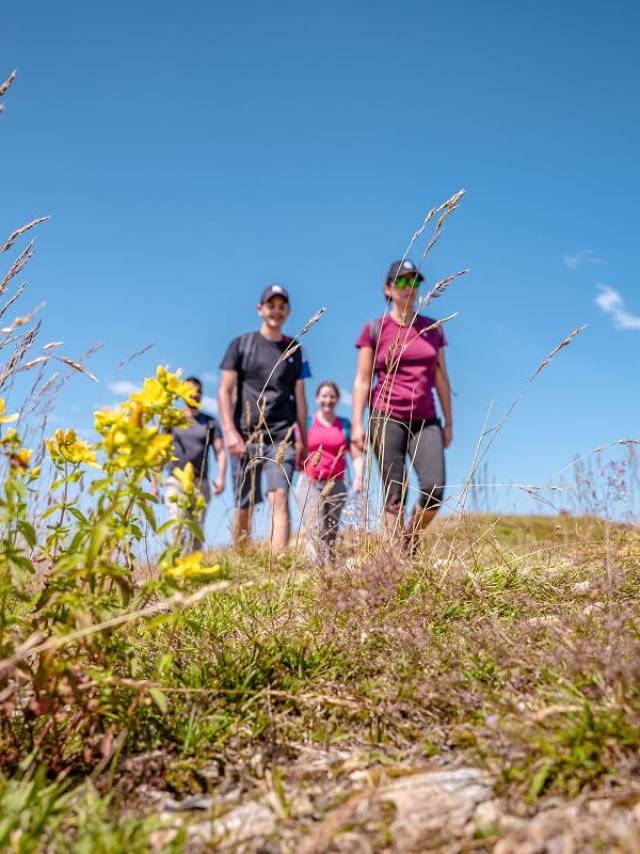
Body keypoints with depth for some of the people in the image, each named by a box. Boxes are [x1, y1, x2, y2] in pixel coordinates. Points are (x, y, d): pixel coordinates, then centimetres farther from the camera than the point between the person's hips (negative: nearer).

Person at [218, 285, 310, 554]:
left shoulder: (295, 350, 13)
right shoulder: (241, 345, 8)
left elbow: (299, 397, 14)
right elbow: (225, 391, 4)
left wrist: (303, 439, 11)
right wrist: (230, 431, -7)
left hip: (282, 437, 0)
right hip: (245, 436, 0)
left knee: (280, 497, -16)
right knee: (244, 507, 4)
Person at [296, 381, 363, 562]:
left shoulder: (345, 425, 14)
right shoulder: (307, 422, 9)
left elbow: (356, 455, 8)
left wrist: (358, 477, -7)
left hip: (336, 485, 2)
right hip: (310, 484, -2)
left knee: (331, 533, 1)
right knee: (313, 530, -16)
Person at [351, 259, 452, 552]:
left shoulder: (433, 329, 13)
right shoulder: (374, 329, 4)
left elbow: (441, 379, 15)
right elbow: (362, 380, 2)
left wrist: (448, 423, 12)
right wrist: (357, 424, -5)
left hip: (426, 421, 3)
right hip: (387, 418, -3)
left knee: (434, 490, -10)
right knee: (394, 495, -4)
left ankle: (411, 540, 16)